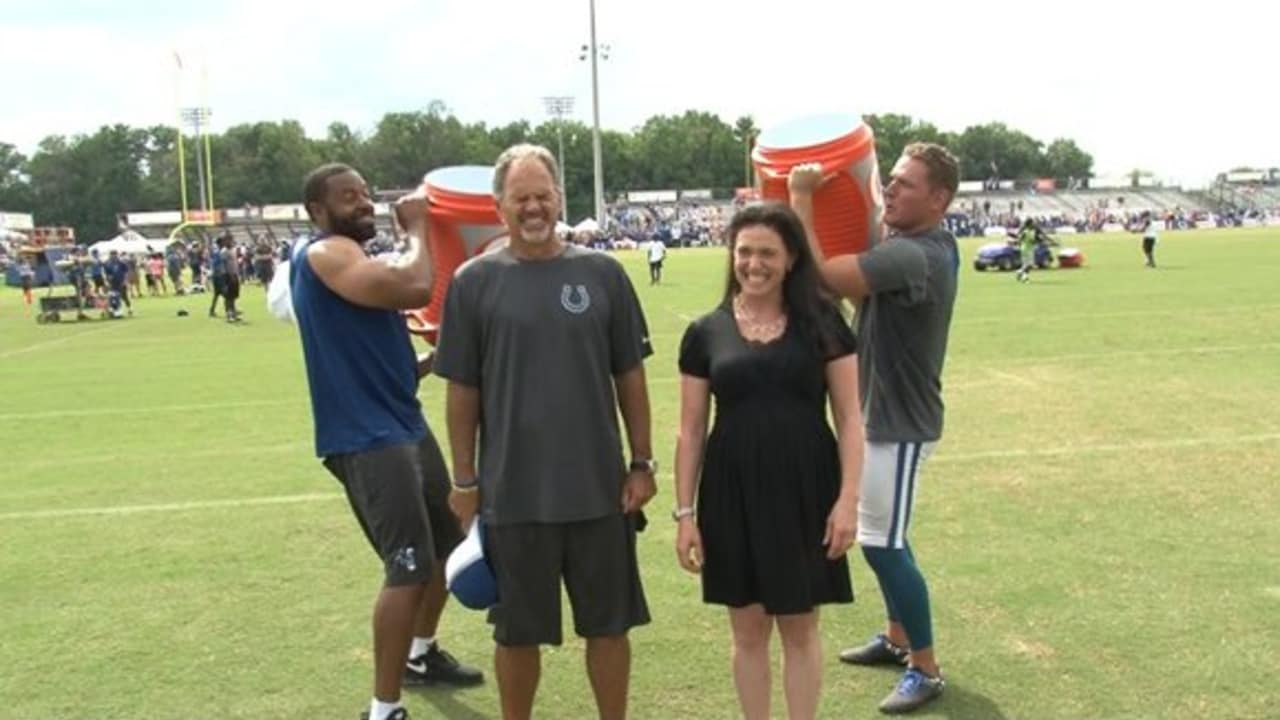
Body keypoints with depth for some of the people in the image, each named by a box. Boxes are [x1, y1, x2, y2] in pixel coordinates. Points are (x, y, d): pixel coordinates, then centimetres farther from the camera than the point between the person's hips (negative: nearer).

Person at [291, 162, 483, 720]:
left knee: (446, 543, 21)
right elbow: (415, 289, -27)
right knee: (409, 567, -13)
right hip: (366, 437, -10)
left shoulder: (356, 261, 18)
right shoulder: (323, 255, -13)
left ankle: (421, 654, 42)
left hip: (404, 424, 11)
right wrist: (418, 226, -10)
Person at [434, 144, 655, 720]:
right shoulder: (474, 281, -2)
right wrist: (464, 481, 0)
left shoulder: (602, 273, 1)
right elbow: (462, 391, 1)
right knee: (517, 631, 13)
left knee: (608, 624, 13)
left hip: (600, 488, 1)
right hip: (512, 493, -1)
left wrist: (642, 462, 3)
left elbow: (630, 376, 5)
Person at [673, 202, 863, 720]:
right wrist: (685, 512, 1)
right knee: (748, 628, 12)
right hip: (732, 493, 1)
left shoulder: (821, 323, -1)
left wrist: (848, 498, -8)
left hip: (804, 490, -1)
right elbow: (691, 431, 4)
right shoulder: (706, 333, 1)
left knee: (800, 625, 10)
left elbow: (849, 417, -1)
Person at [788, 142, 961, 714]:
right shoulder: (926, 247, 6)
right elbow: (856, 287, 15)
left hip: (900, 423, -10)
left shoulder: (912, 255, -26)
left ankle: (926, 670, 12)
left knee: (882, 544, -3)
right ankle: (897, 639, 37)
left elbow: (819, 272, -33)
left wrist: (800, 197, -23)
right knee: (883, 538, 21)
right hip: (884, 413, 10)